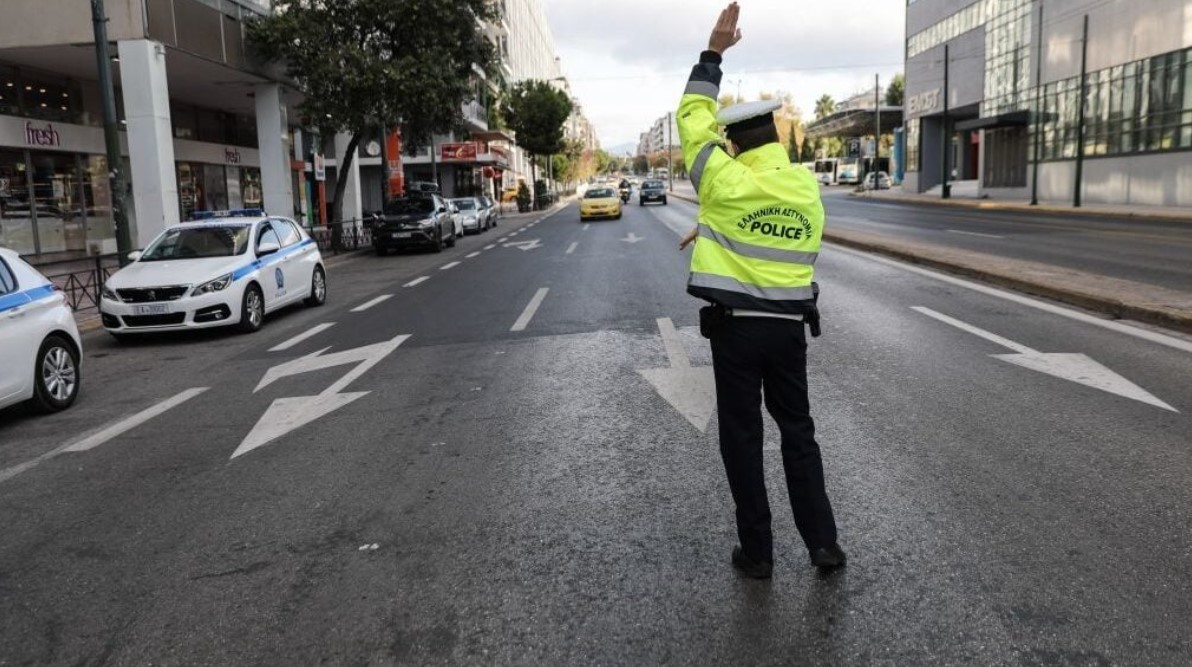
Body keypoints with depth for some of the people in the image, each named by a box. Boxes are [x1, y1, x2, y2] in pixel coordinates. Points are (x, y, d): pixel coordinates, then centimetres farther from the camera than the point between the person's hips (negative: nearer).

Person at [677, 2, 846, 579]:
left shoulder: (727, 182, -12)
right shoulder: (807, 186, 3)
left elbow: (693, 119, -1)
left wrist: (713, 52, 4)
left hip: (735, 327, -4)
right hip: (790, 326, 4)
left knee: (741, 438, 7)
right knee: (798, 431, 16)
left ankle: (757, 552, 14)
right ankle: (823, 542, 17)